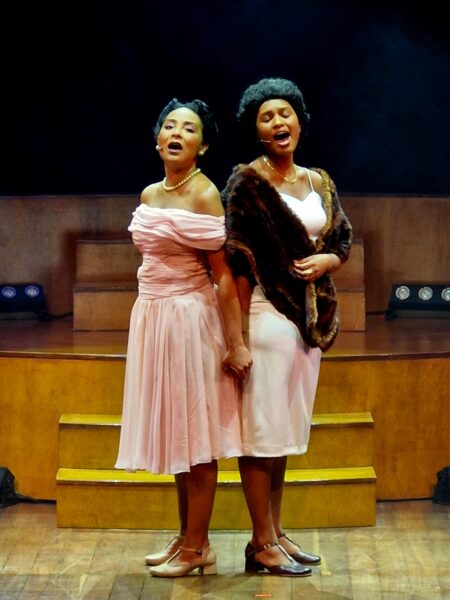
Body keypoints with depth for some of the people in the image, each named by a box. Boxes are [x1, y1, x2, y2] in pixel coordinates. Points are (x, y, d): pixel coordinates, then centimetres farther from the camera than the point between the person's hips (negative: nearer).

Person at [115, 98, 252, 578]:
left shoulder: (204, 194, -11)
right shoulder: (148, 195, 10)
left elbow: (223, 274, -14)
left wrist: (235, 342, -17)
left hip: (191, 318, -7)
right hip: (152, 317, 8)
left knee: (195, 432, 0)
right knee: (172, 431, 13)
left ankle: (197, 547, 9)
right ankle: (186, 537, 24)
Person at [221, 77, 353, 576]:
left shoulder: (319, 181, 11)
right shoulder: (247, 182, -8)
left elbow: (344, 240, 17)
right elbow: (239, 260, -12)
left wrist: (325, 260, -6)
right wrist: (239, 334, -16)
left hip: (309, 317, 7)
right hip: (268, 314, -7)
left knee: (286, 430, 13)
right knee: (262, 429, -2)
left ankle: (276, 532, 22)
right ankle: (262, 545, 6)